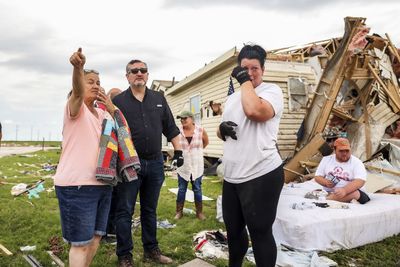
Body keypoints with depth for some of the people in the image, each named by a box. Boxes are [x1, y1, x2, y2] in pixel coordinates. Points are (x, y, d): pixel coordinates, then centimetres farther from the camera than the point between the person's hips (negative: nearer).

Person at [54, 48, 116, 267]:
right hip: (76, 185, -7)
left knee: (96, 236, 16)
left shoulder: (101, 113, 15)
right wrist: (78, 68, -48)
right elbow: (78, 91, -27)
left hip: (102, 183, 7)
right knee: (81, 242, -3)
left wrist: (112, 109, -1)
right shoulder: (75, 107, -5)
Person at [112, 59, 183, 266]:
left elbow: (170, 128, 13)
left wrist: (178, 150, 6)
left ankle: (151, 250, 28)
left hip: (155, 163, 3)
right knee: (125, 211, 4)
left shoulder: (159, 99, 10)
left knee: (150, 210, 15)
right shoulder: (118, 101, 0)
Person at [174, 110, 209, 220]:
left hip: (197, 166, 0)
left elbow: (206, 142, 11)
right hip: (183, 166, 0)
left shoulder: (201, 131, -8)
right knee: (181, 189, 9)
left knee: (197, 189, 10)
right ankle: (179, 211, 21)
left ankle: (199, 212, 22)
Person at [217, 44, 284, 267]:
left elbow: (254, 111, -27)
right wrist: (222, 129, -1)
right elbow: (221, 132, 23)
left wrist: (245, 81, -13)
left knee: (260, 232, 3)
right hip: (232, 177, 8)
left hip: (261, 176, -7)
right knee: (233, 229, 21)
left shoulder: (272, 90, -5)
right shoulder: (232, 98, 17)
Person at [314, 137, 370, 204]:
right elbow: (317, 177, 12)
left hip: (349, 193, -2)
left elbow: (360, 181, -16)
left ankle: (325, 198, -36)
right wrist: (326, 182, -12)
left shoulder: (356, 162, -1)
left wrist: (345, 190, -35)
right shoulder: (326, 159, 10)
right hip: (328, 192, 2)